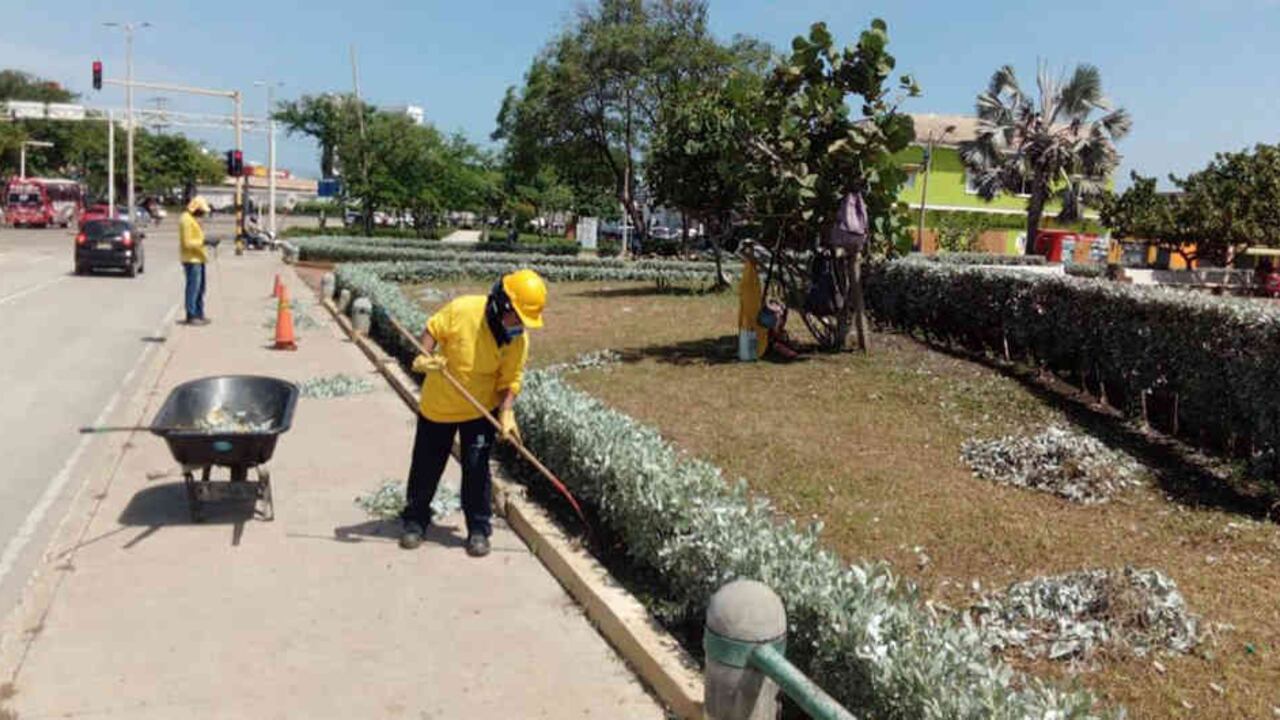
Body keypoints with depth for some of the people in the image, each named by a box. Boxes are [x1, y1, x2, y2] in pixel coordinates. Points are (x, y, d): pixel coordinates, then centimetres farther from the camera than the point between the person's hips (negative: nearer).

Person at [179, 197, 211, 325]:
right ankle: (191, 316, -6)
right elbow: (188, 242, -20)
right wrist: (203, 242, -24)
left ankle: (199, 314, 21)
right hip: (192, 260, -11)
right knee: (193, 288, -9)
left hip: (198, 258, 11)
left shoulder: (193, 219, 18)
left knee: (200, 288, 14)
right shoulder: (186, 220, -14)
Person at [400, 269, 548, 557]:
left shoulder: (519, 340, -16)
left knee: (476, 469, -2)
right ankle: (415, 519, 32)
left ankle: (478, 530, 14)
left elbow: (510, 381, -11)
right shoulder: (462, 310, -23)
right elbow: (432, 330, -8)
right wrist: (425, 355, -26)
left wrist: (506, 414, -25)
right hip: (438, 404, 0)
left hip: (481, 409, 0)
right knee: (426, 465, 12)